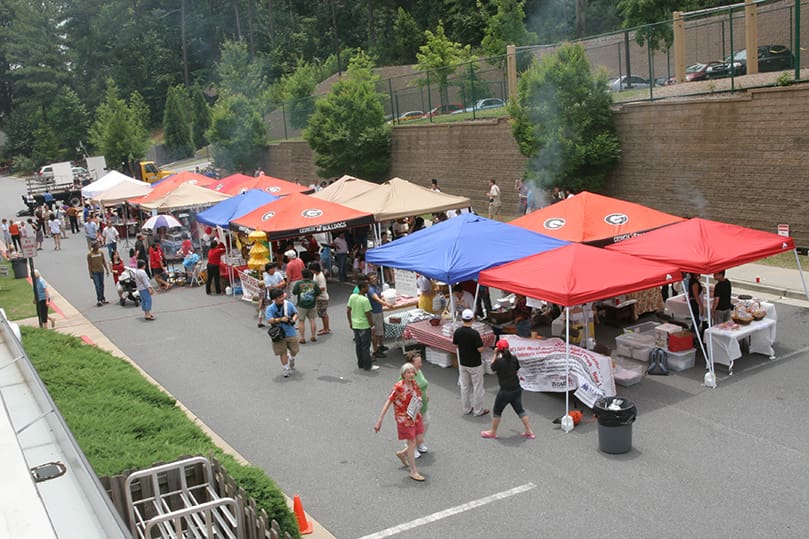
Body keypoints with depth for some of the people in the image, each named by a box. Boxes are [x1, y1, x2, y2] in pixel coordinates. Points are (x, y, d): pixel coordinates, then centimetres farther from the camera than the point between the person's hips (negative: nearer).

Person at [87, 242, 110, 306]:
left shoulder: (101, 253, 7)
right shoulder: (90, 254, -4)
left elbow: (104, 262, 13)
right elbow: (89, 265, -3)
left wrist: (107, 270, 10)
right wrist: (90, 274, -6)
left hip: (101, 271, 4)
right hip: (94, 272, -4)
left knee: (102, 285, 11)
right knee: (97, 286, -8)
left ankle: (102, 298, 22)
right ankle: (99, 300, -6)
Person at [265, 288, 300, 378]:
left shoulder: (289, 304, -5)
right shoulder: (270, 308, -11)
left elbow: (295, 313, 5)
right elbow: (269, 320, -20)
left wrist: (294, 319, -16)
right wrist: (281, 319, -30)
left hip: (291, 333, 2)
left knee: (295, 350, 11)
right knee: (282, 352, 3)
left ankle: (291, 359, 46)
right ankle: (285, 369, 20)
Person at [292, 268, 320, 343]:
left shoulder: (298, 283, -13)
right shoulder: (314, 283, -5)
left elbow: (294, 292, -7)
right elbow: (318, 293, 1)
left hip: (302, 305, -2)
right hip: (312, 305, 2)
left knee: (301, 321, 5)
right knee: (312, 320, 13)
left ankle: (302, 338, 3)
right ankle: (313, 336, 15)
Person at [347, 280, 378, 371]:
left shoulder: (352, 297, 0)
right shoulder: (365, 300, -21)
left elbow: (348, 311, 5)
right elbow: (368, 314, -20)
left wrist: (350, 322, 15)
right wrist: (372, 325, -7)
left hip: (355, 325, 7)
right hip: (364, 326, -7)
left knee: (358, 345, 16)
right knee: (365, 346, 2)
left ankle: (360, 364, 26)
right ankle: (367, 366, 9)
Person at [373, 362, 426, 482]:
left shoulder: (414, 383, -2)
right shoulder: (398, 387, -22)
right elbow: (388, 403, -21)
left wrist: (419, 399, -2)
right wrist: (379, 421, -22)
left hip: (416, 416, 7)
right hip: (404, 418, -7)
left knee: (420, 440, 12)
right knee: (412, 443, 1)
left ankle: (402, 453, 39)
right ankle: (413, 472, 15)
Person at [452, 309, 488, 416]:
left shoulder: (458, 332, -7)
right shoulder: (474, 333, -24)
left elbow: (455, 345, 5)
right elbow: (480, 349, -21)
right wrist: (480, 342, -2)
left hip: (463, 364, 5)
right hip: (475, 365, -5)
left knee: (465, 387, 16)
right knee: (477, 387, 7)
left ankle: (466, 409, 26)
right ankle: (478, 411, 15)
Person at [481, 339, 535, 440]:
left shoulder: (499, 361, -19)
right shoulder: (514, 359, -3)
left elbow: (492, 367, 0)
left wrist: (495, 355, 3)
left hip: (505, 391, -6)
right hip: (517, 389, 6)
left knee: (496, 411, 13)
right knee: (520, 410, 19)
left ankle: (493, 432, 27)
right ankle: (529, 432, 21)